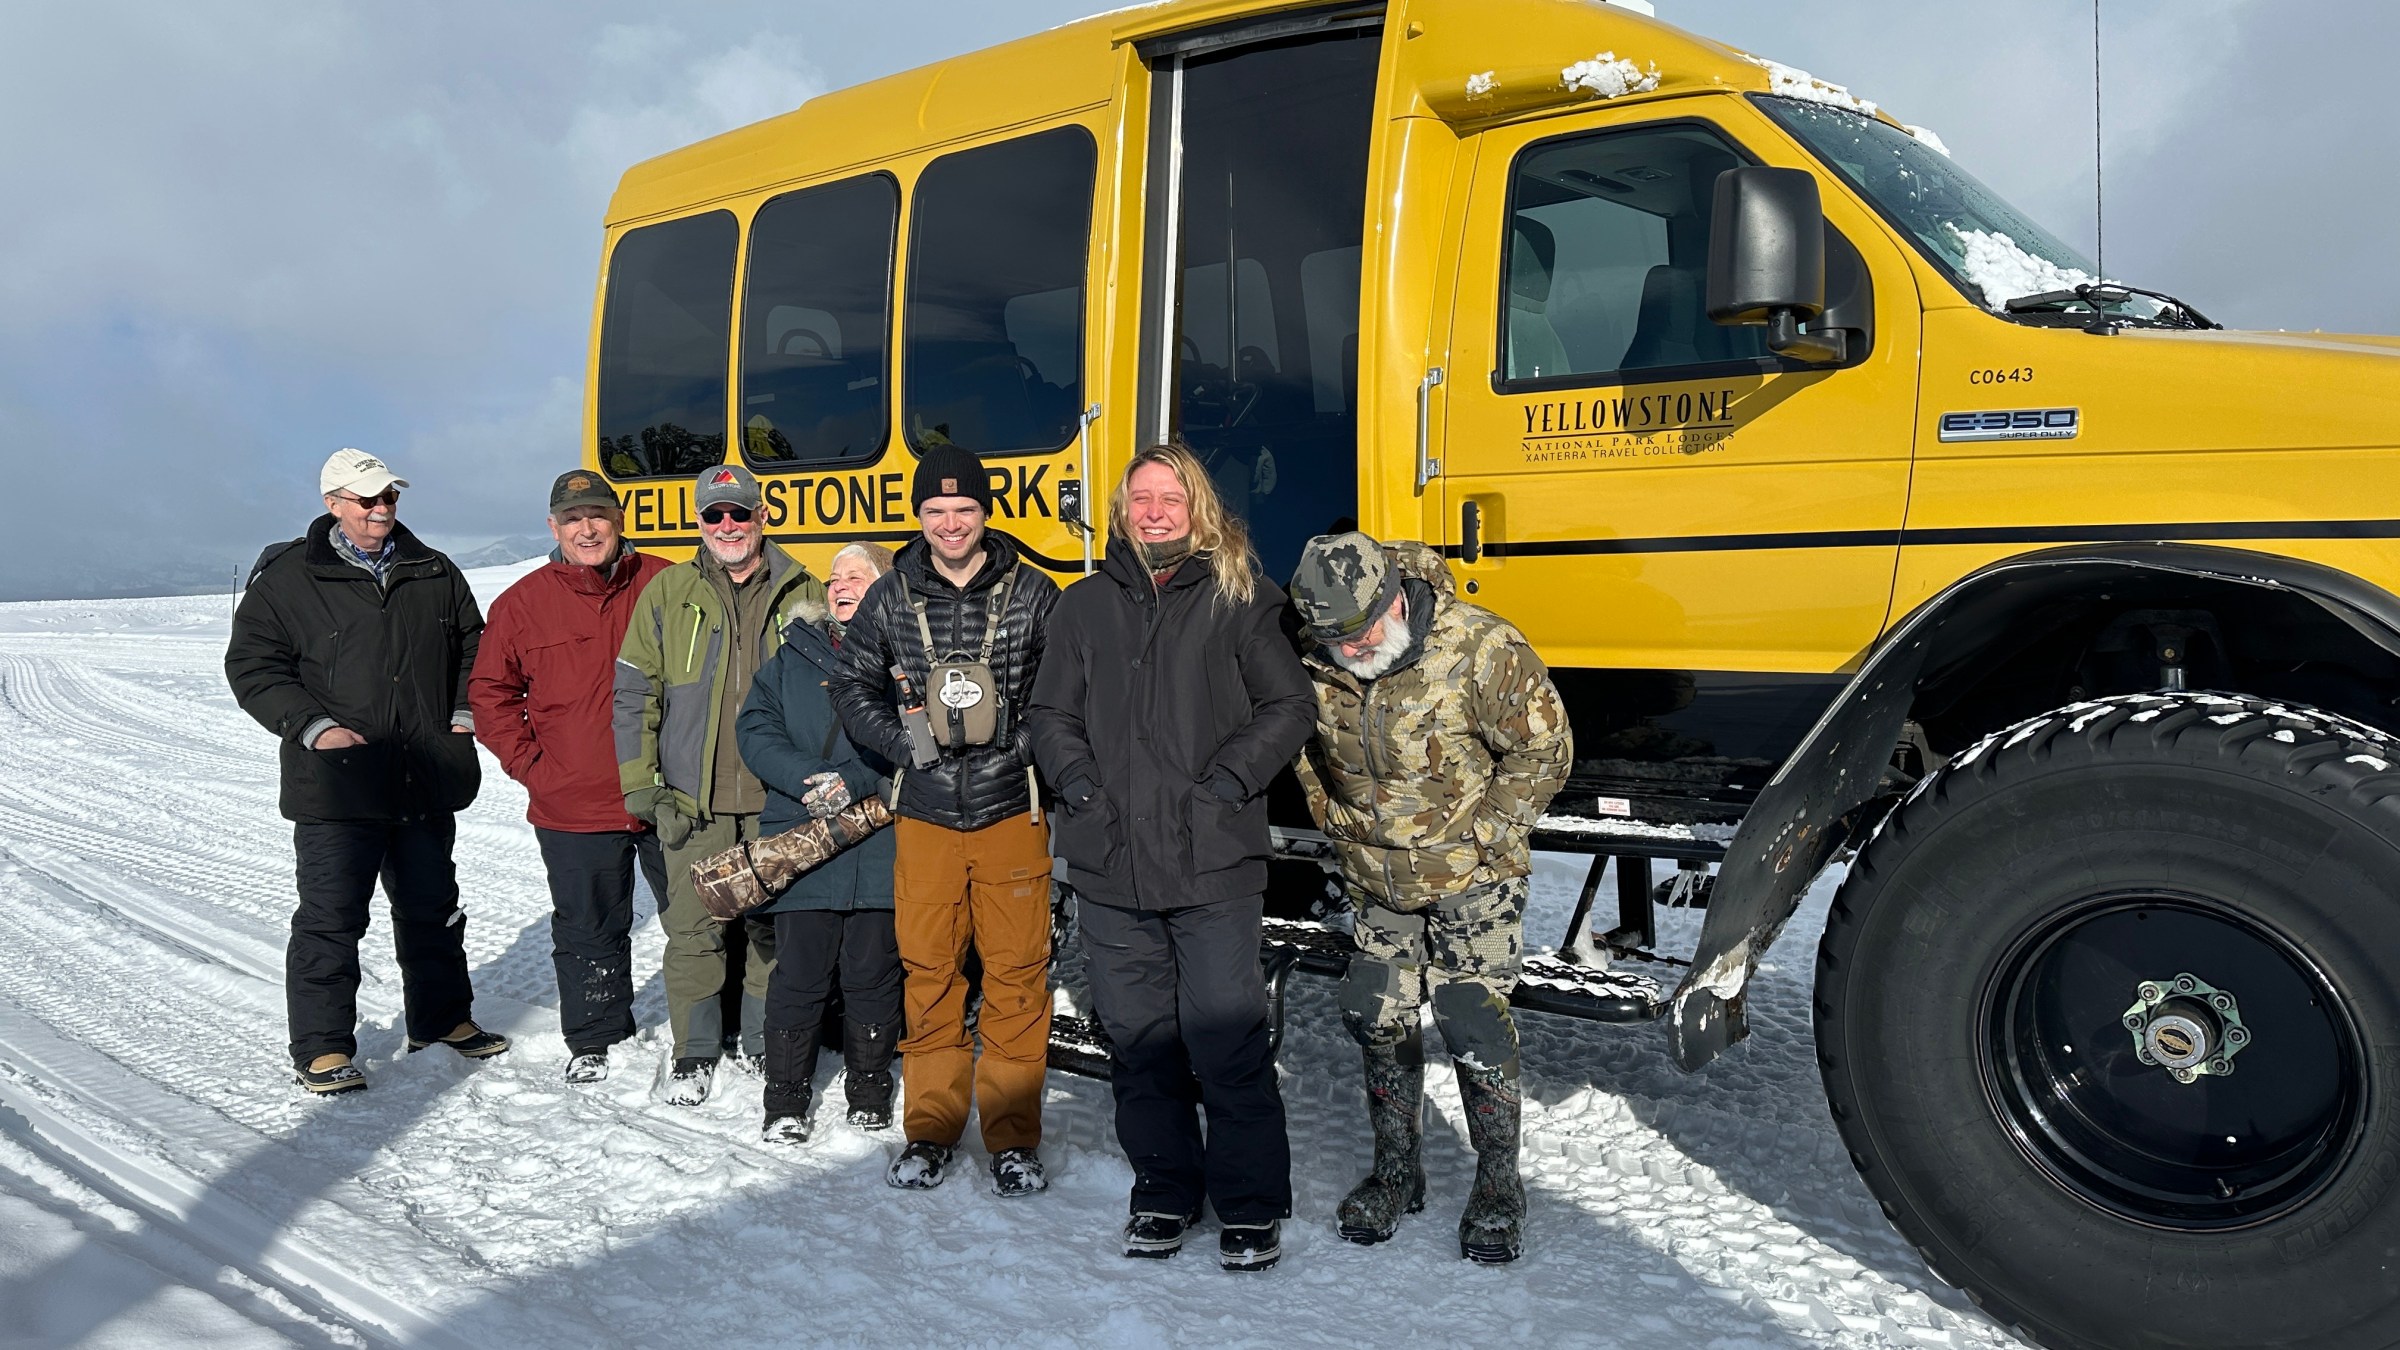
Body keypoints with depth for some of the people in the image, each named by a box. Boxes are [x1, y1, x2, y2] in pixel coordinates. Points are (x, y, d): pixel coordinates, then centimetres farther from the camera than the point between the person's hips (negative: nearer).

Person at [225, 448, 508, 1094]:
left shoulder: (434, 573, 9)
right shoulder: (286, 579, -3)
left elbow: (474, 645, 20)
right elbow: (250, 666, -2)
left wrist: (465, 712, 6)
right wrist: (313, 726, -13)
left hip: (427, 781, 4)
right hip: (335, 786, -4)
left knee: (432, 908, 16)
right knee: (330, 918, -1)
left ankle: (442, 1018, 32)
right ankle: (322, 1048, 11)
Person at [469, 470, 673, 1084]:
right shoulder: (522, 603, 2)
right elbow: (489, 692, 10)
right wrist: (529, 763, 0)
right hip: (574, 808, 0)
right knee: (589, 931, 11)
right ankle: (594, 1042, 29)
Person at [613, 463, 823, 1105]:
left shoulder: (803, 594, 5)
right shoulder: (668, 593, 5)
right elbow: (635, 692, 6)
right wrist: (638, 784, 0)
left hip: (778, 798, 0)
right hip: (692, 800, 0)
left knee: (775, 925, 9)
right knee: (694, 926, 3)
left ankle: (767, 1044, 25)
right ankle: (694, 1051, 19)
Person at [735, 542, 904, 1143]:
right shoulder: (792, 656, 14)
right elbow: (755, 729, 4)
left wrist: (855, 783, -17)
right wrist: (809, 780, -12)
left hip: (880, 843, -1)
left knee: (873, 973, 6)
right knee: (798, 974, 4)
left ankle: (869, 1092, 24)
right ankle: (785, 1102, 17)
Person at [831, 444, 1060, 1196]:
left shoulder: (1034, 595, 2)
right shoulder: (889, 600, 6)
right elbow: (854, 689, 13)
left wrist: (1025, 741, -10)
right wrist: (906, 740, -2)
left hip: (1011, 809, -1)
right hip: (925, 816, 2)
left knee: (1016, 971, 2)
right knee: (929, 970, 7)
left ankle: (1012, 1134, 14)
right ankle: (931, 1127, 21)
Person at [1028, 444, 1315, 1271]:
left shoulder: (1237, 599, 3)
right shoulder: (1084, 606, 12)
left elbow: (1290, 706, 1)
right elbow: (1051, 716, 14)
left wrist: (1228, 782, -8)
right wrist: (1080, 786, -1)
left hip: (1213, 861, -3)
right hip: (1110, 862, 3)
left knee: (1227, 1033, -2)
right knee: (1138, 1033, 10)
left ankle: (1252, 1204, 14)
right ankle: (1164, 1191, 26)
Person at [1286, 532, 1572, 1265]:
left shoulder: (1481, 648, -23)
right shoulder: (1315, 658, -11)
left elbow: (1544, 747, -12)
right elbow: (1306, 746, 10)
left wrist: (1485, 837, -12)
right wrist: (1337, 825, 5)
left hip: (1469, 877, -4)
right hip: (1377, 878, 4)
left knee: (1474, 1024, -5)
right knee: (1378, 1019, 8)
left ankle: (1498, 1185, 14)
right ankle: (1396, 1171, 27)